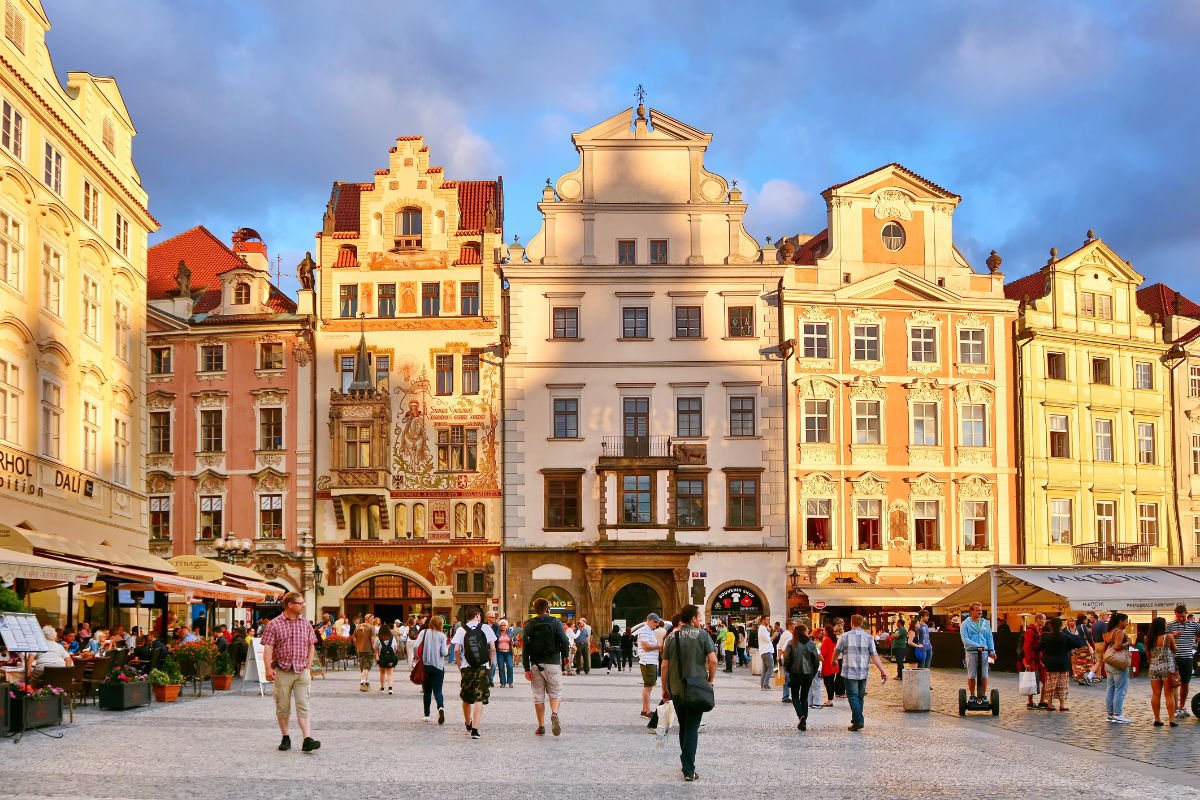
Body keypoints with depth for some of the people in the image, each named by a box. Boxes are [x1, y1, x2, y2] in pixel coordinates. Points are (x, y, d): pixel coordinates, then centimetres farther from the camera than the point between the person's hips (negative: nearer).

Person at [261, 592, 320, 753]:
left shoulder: (305, 624, 10)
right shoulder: (274, 624, -3)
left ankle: (307, 740, -14)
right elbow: (268, 648, -7)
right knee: (282, 707, 6)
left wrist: (308, 666, 9)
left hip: (302, 672, 2)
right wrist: (268, 668, -17)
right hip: (282, 671, -2)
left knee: (303, 706, -6)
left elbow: (311, 646, 18)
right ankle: (285, 738, 20)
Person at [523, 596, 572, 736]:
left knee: (538, 696, 9)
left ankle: (541, 727, 9)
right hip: (553, 663, -2)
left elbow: (525, 648, 0)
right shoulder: (555, 622, -2)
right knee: (555, 693, 7)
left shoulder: (529, 625, 4)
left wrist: (527, 669, 0)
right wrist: (564, 656, 13)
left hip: (536, 665, 2)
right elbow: (565, 642, -6)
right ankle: (554, 713, -22)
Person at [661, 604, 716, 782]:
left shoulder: (673, 637, 3)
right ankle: (689, 770, -8)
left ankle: (686, 764, 27)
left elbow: (665, 665, 2)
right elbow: (713, 661, -12)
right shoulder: (702, 634, -5)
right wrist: (710, 681, 3)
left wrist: (664, 688, 12)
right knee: (692, 729, -1)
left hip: (676, 689, 3)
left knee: (683, 727, 18)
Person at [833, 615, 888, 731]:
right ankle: (857, 720, 19)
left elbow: (837, 651, 12)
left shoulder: (845, 636, -2)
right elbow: (874, 656, -4)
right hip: (863, 673, 3)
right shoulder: (868, 637, 2)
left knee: (853, 696, -4)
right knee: (860, 697, 14)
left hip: (850, 672, -3)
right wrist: (883, 670, -2)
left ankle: (858, 721, -15)